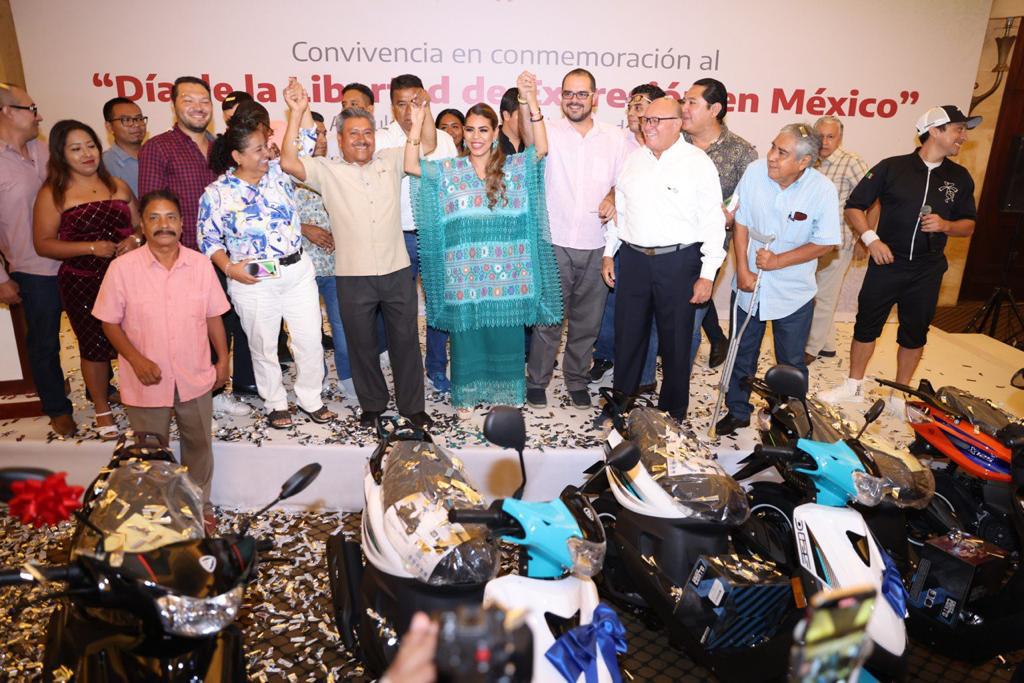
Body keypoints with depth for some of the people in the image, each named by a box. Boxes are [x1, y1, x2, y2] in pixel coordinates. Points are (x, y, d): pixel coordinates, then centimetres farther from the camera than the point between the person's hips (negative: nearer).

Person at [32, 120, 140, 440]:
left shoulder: (117, 185, 9)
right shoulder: (53, 193, -3)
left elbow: (139, 225, 15)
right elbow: (43, 244, -6)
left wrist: (135, 240, -8)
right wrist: (92, 248, -18)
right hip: (82, 284, -2)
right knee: (95, 346, 6)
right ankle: (102, 410, 25)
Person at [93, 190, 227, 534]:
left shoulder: (200, 264, -5)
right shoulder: (122, 268, -11)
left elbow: (213, 316, 4)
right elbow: (110, 322, -4)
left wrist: (223, 359, 5)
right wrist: (136, 359, -15)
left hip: (195, 378, 2)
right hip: (147, 382, -1)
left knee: (199, 447, 18)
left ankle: (200, 506, 39)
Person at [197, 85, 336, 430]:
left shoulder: (278, 172, 3)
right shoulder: (217, 193, -5)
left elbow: (304, 149, 3)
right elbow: (209, 239, -2)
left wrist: (300, 109, -8)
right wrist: (229, 268, -15)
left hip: (297, 270, 3)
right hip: (253, 281, -3)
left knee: (310, 339, 7)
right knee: (264, 346, 10)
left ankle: (310, 398, 27)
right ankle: (276, 404, 30)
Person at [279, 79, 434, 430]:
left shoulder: (390, 161, 10)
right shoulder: (327, 171, 4)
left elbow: (428, 144, 10)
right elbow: (288, 162, -9)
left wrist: (424, 107, -2)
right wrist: (297, 113, -9)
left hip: (397, 272, 1)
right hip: (354, 278, -1)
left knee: (405, 341, 9)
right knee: (362, 344, 11)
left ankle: (412, 405, 23)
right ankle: (372, 404, 30)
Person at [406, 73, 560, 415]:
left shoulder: (515, 167, 3)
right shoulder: (448, 171, 6)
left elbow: (541, 148, -14)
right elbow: (411, 166, -5)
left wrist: (532, 100, -25)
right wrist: (416, 125, -17)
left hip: (506, 275, -1)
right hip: (464, 276, 1)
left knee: (505, 336, 9)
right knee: (465, 335, 10)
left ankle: (506, 393, 27)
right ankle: (466, 394, 28)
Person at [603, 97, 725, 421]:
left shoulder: (698, 163, -7)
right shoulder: (634, 158, 8)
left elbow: (713, 222, -8)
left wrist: (707, 274, -11)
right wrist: (609, 253, 12)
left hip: (678, 262, -4)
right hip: (633, 258, 4)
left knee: (675, 340, 8)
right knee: (627, 334, 13)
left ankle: (672, 413, 24)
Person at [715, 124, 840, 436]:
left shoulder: (823, 190, -17)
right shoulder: (755, 171, -12)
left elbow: (825, 243, -10)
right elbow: (740, 222, -4)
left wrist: (778, 261, -19)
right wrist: (743, 269, -10)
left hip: (793, 292, -2)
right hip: (749, 283, 2)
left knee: (791, 363, 11)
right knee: (742, 354, 16)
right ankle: (737, 412, 35)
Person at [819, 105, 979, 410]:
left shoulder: (960, 177, 4)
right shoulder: (892, 167, -6)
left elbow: (969, 224, 11)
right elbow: (854, 206, -3)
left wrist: (945, 225, -11)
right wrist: (871, 238, -17)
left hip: (927, 271, 3)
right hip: (886, 263, -3)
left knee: (914, 333, 10)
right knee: (867, 325, 5)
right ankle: (854, 385, 22)